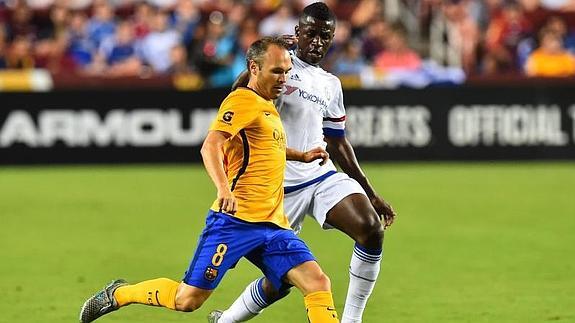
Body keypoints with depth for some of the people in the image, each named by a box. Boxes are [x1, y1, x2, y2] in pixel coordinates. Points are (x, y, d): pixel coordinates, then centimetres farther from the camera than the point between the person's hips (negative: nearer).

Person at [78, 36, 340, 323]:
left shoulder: (267, 106, 21)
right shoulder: (243, 100, -7)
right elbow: (210, 146, -23)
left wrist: (301, 156, 40)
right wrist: (224, 189, -38)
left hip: (273, 225, 8)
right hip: (235, 220, -8)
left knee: (318, 283, -10)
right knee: (187, 299, -5)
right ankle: (119, 294, 19)